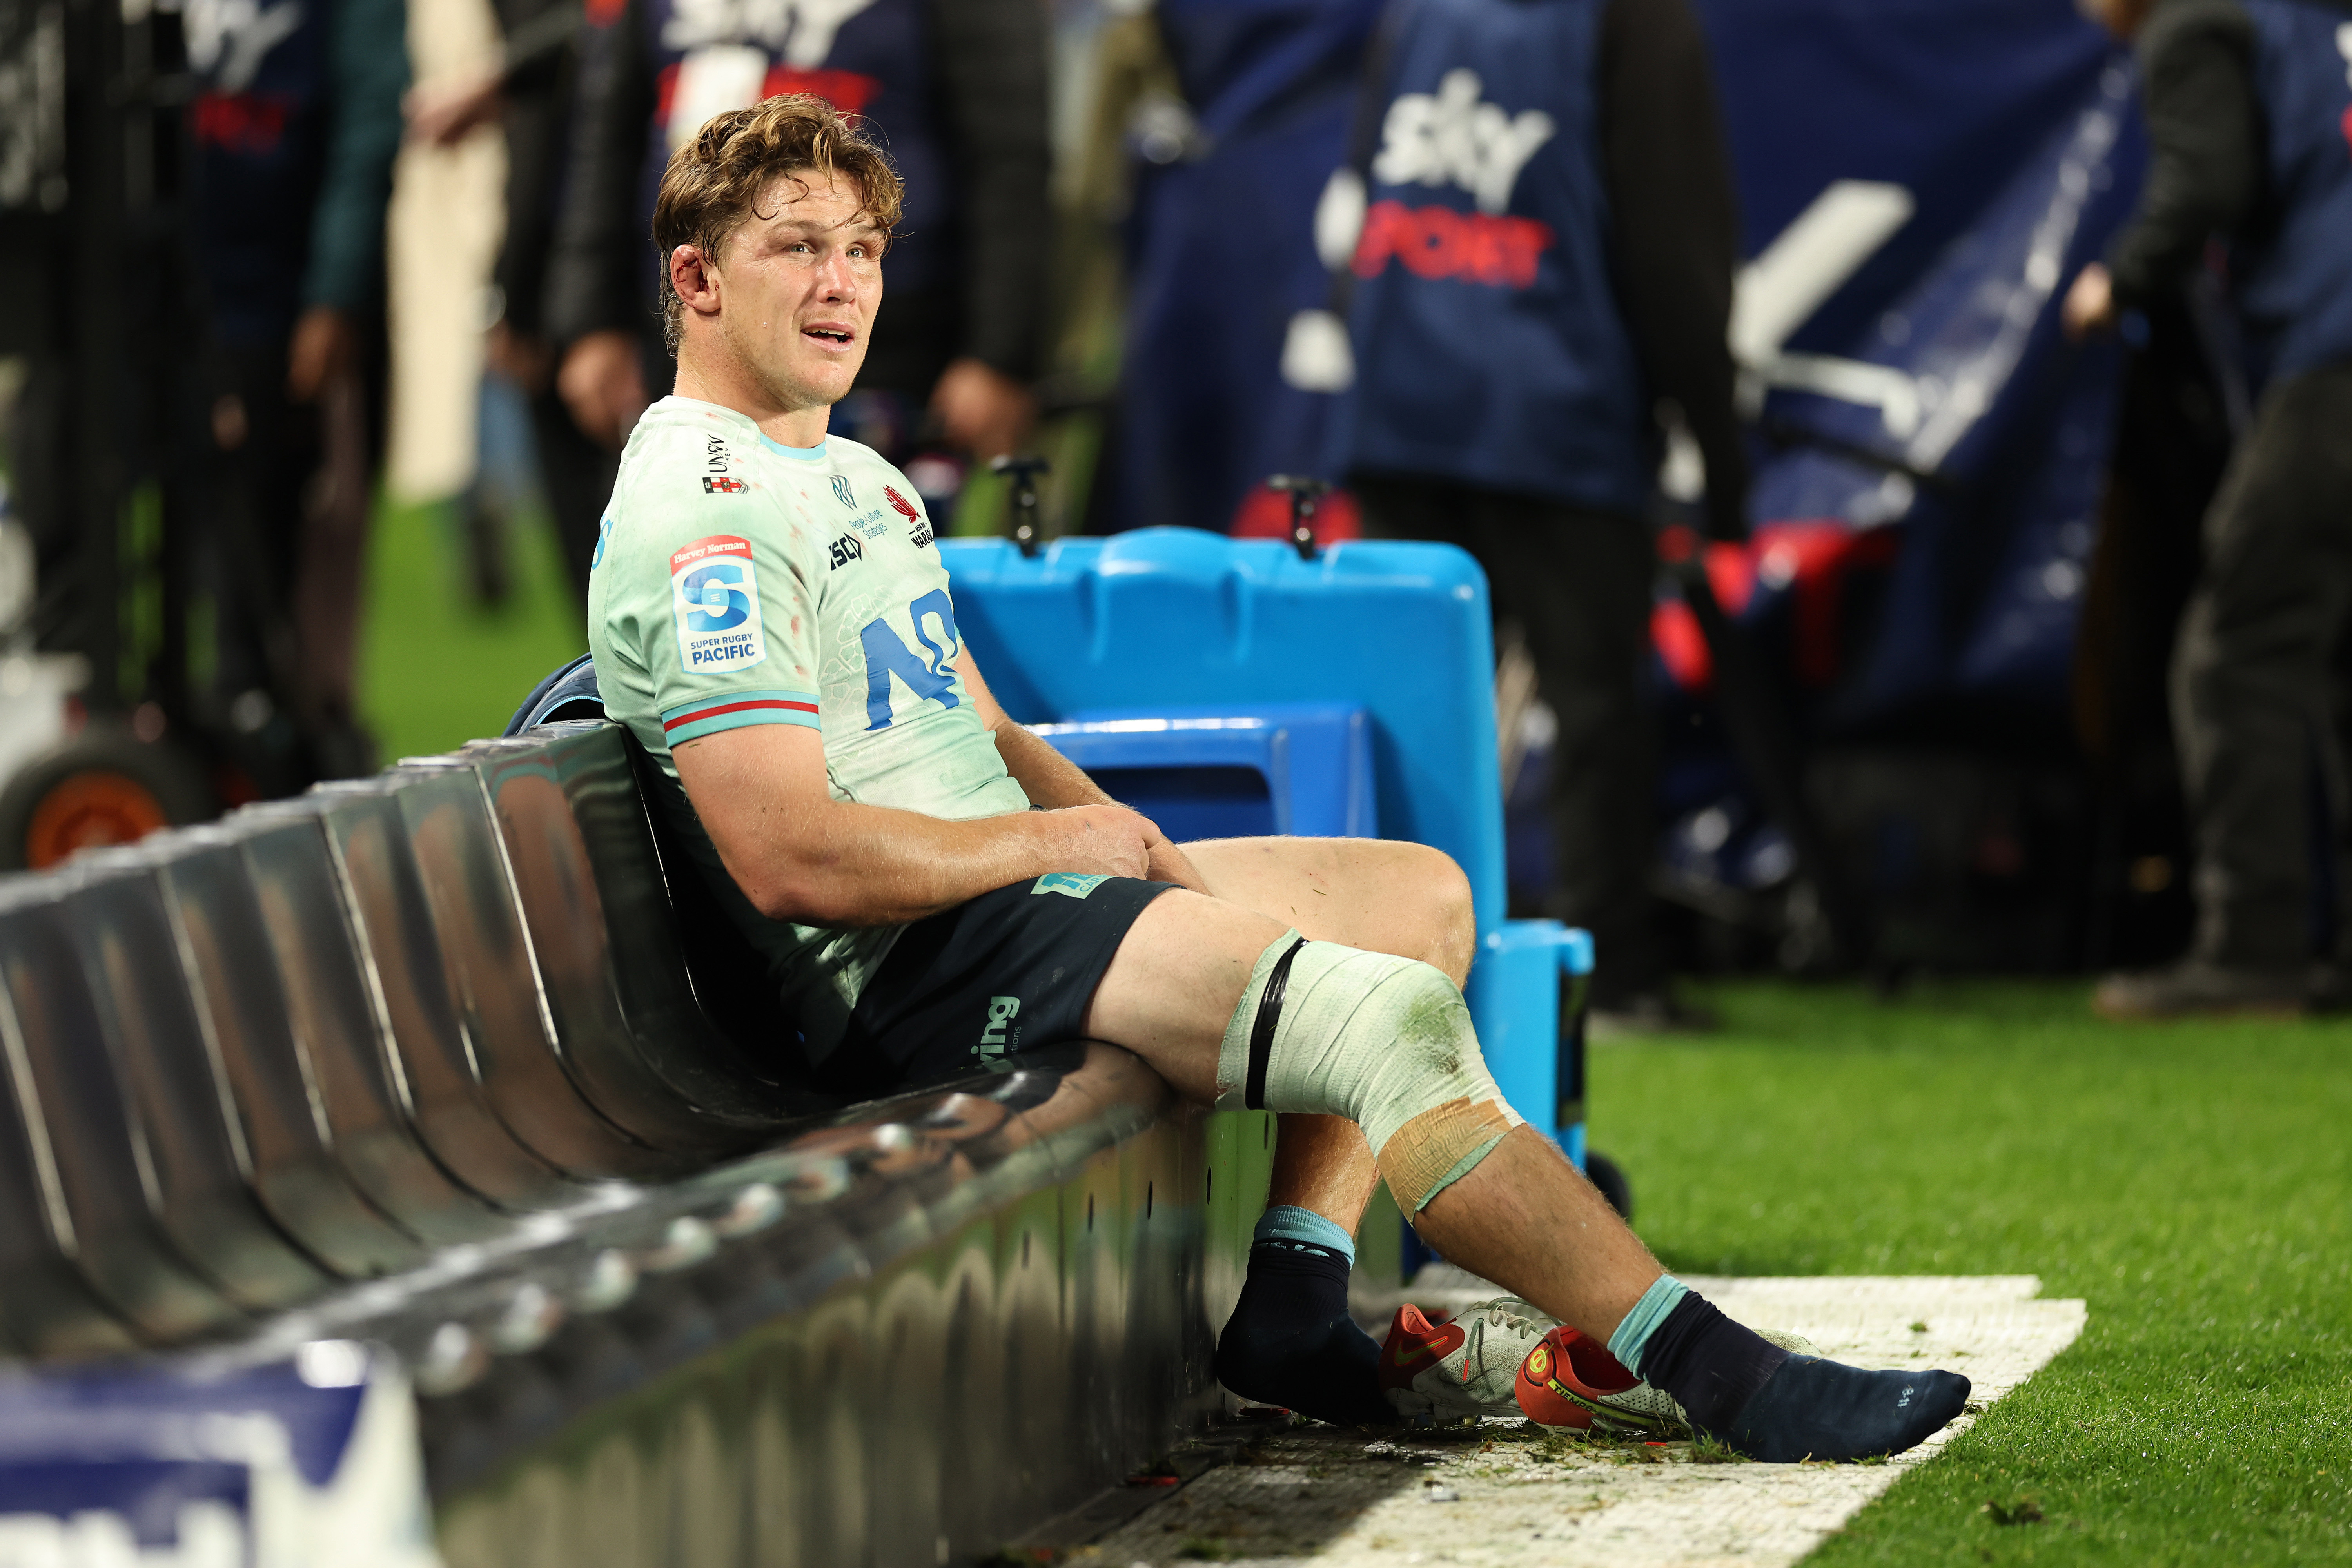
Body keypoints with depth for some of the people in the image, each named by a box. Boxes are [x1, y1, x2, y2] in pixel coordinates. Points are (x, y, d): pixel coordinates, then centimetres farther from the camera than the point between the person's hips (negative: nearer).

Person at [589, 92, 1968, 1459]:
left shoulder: (858, 477, 21)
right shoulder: (703, 516, -14)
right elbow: (791, 861, -22)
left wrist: (1130, 841, 5)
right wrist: (1047, 841, -10)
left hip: (1013, 886, 11)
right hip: (914, 965, -11)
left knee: (1425, 890, 19)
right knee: (1401, 1014, -23)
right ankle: (1723, 1377, -19)